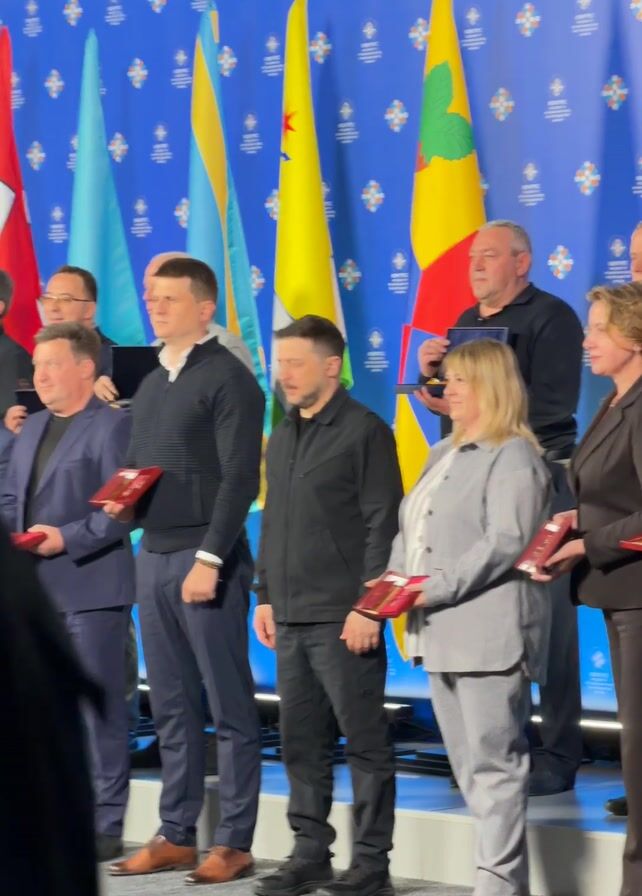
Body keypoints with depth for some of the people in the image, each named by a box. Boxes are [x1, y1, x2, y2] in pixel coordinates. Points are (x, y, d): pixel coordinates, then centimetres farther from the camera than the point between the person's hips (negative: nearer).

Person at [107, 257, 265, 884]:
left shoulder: (228, 379, -7)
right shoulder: (151, 384, 17)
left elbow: (239, 479, -14)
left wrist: (209, 559, -19)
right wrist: (121, 499, 5)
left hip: (206, 557, -8)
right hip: (153, 554, 8)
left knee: (229, 706, -3)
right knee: (171, 706, 10)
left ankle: (234, 843, 0)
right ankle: (175, 836, 15)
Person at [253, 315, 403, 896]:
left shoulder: (364, 432, -6)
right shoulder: (282, 439, 17)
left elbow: (382, 526, -11)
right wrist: (266, 596, 15)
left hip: (343, 618, -7)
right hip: (291, 618, 7)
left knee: (364, 739, -2)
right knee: (301, 740, 9)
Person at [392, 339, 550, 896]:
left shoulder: (513, 457, -8)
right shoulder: (443, 455, 20)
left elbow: (505, 545, -18)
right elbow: (410, 531, 22)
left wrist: (433, 589, -20)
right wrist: (395, 577, 2)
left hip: (490, 632, -9)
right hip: (443, 635, 9)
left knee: (493, 763, -8)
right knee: (469, 766, 10)